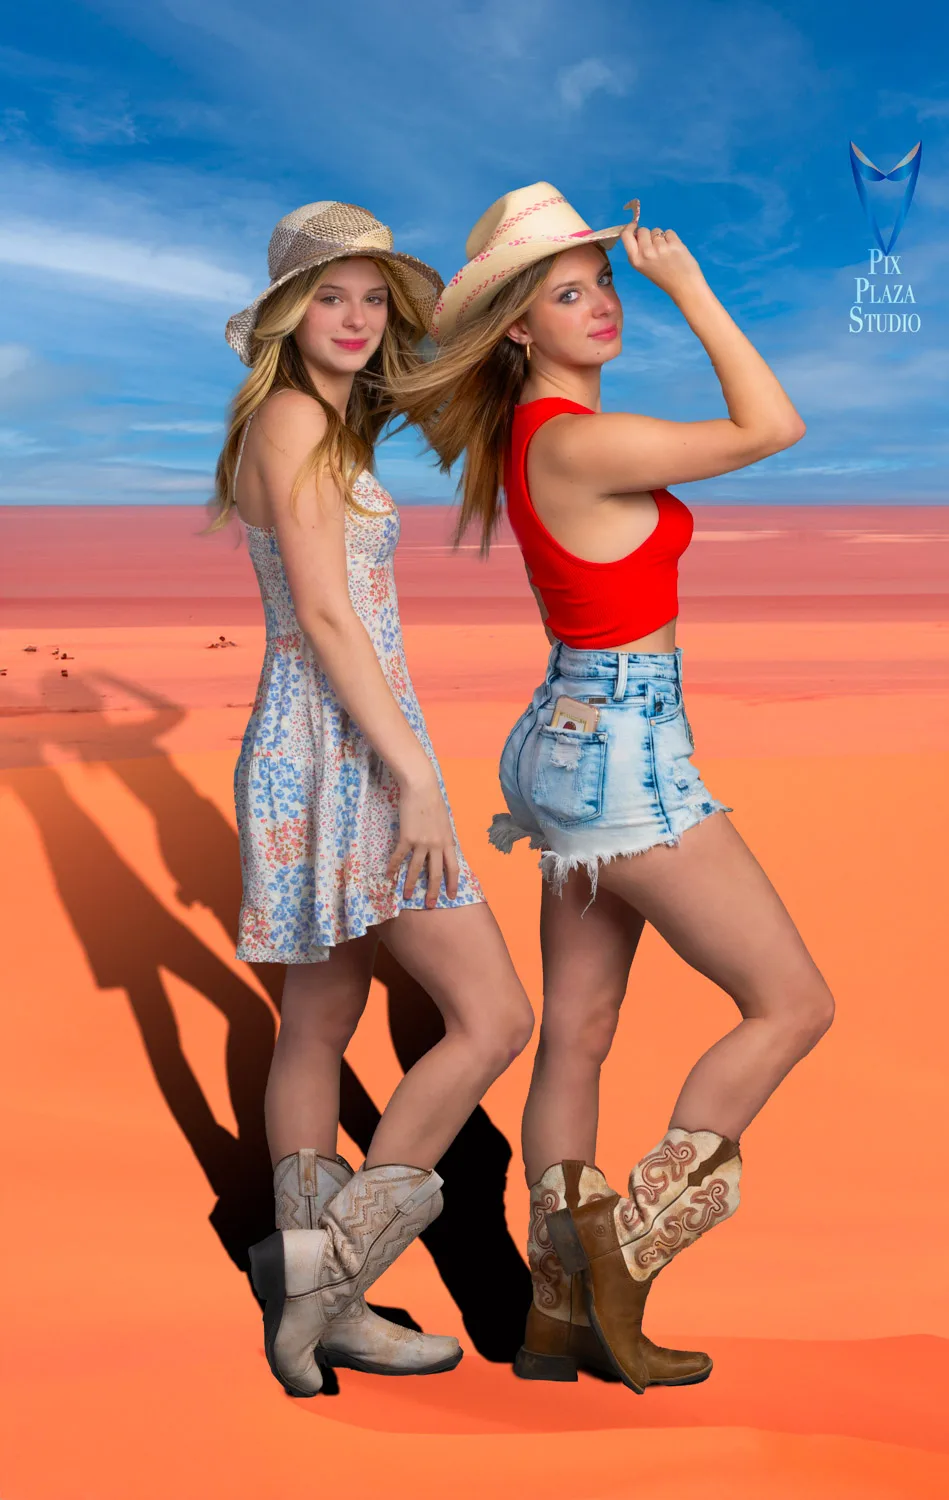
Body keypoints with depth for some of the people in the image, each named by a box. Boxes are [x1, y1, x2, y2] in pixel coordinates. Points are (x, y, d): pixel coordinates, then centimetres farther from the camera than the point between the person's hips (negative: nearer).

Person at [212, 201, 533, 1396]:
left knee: (319, 1029, 13)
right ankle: (329, 1265, -3)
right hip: (343, 747, -10)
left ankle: (319, 1304, 24)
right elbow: (325, 615, -18)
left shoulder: (328, 424, 19)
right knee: (493, 1018, -9)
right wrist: (417, 776, -20)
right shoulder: (293, 420, -11)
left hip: (322, 750, 10)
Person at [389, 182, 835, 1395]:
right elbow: (771, 429, -15)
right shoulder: (579, 442, -18)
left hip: (581, 741, 10)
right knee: (792, 1003, 0)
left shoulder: (530, 430, 9)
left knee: (577, 1035, 11)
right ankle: (622, 1264, 4)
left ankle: (559, 1316, 20)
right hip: (621, 749, -10)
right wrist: (688, 284, -10)